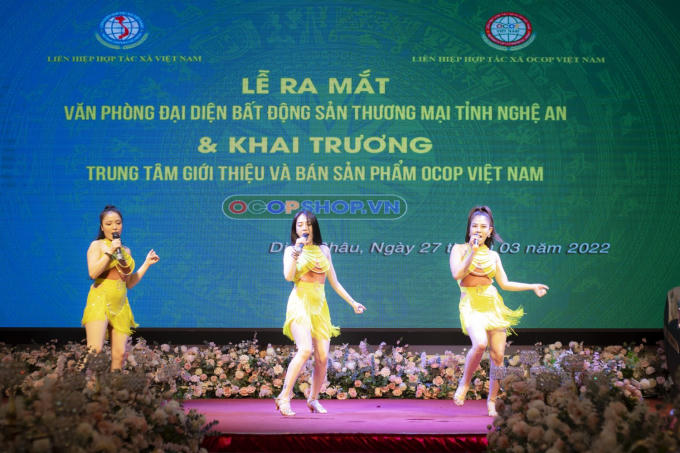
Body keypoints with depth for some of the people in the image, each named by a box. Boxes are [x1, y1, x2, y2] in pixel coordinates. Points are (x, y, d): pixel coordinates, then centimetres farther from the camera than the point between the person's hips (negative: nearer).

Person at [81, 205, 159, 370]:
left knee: (120, 354, -3)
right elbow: (93, 273, -12)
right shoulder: (97, 245, 4)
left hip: (120, 305, 5)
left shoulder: (126, 250, 20)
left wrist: (147, 263, 19)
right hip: (100, 301, -5)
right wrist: (109, 251, -10)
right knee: (95, 350, -19)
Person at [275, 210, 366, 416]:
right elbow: (288, 276, -12)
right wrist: (297, 251, -15)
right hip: (300, 303, -4)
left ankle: (313, 399, 20)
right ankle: (284, 396, -20)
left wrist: (352, 302, 20)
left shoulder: (323, 250, 16)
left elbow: (334, 282, 20)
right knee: (305, 349, -25)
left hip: (320, 306, 4)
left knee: (323, 357, -2)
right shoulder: (291, 250, 6)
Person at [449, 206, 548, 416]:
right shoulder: (459, 249, 4)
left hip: (493, 305, 4)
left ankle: (492, 400, 12)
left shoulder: (493, 255, 14)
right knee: (480, 343, -30)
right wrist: (473, 252, -14)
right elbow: (457, 274, -12)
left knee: (498, 354, -3)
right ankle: (464, 383, -6)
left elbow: (505, 284, 17)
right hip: (471, 305, -4)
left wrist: (532, 286, 14)